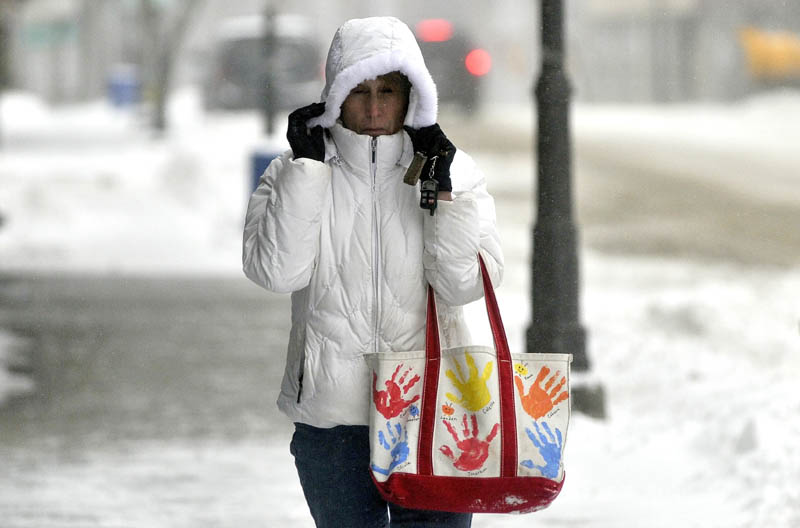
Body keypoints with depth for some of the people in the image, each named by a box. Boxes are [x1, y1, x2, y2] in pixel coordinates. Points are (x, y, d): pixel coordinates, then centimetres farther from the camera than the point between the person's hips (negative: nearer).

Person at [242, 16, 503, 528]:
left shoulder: (453, 172, 2)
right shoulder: (294, 173, 1)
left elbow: (464, 283, -6)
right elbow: (276, 271, -14)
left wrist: (441, 189, -14)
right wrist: (306, 164, -12)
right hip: (331, 417, 1)